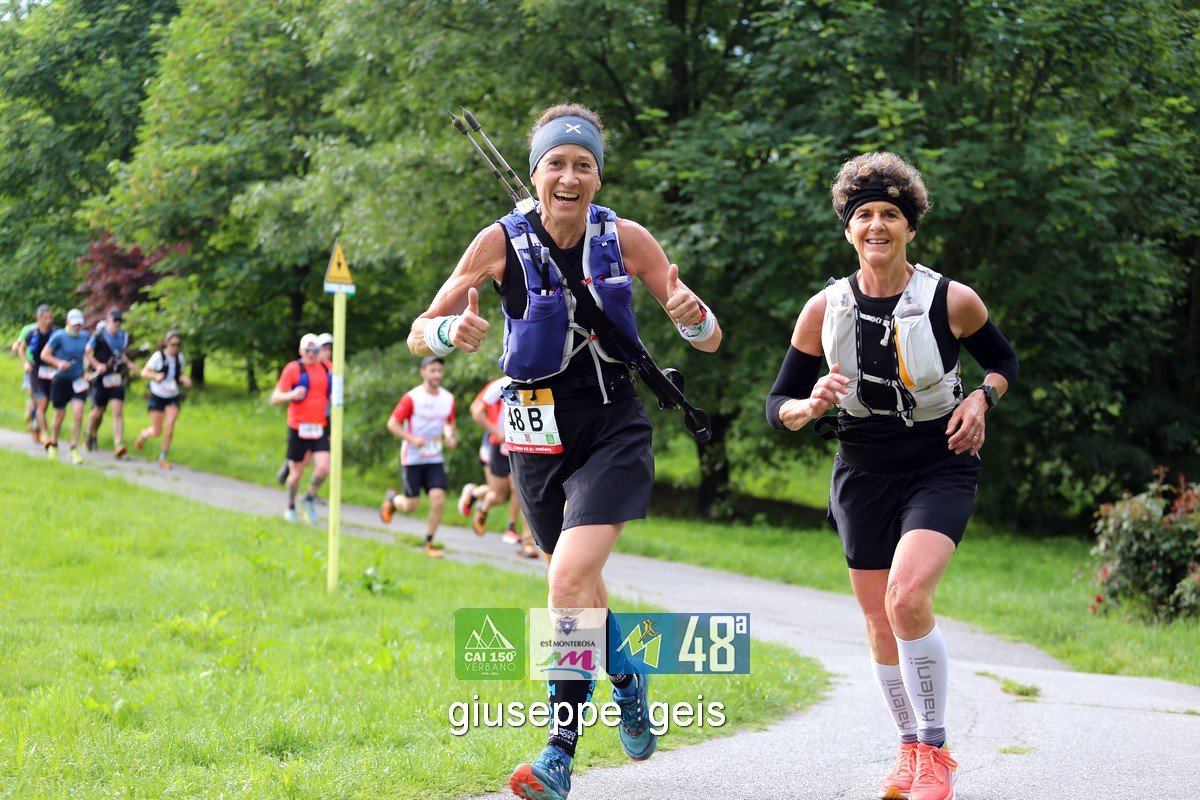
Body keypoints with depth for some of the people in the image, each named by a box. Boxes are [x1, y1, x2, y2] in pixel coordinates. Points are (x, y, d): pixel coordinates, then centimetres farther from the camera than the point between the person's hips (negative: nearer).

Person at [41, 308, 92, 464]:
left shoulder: (85, 337, 5)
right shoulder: (58, 336, -8)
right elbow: (44, 354, -6)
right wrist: (58, 363, -21)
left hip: (78, 381, 2)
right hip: (61, 380, -2)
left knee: (78, 414, -12)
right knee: (60, 415, 7)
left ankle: (74, 450, -5)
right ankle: (53, 445, 31)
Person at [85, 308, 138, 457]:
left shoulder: (123, 337, 8)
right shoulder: (99, 335, -8)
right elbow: (87, 353, -4)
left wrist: (129, 364, 6)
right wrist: (97, 365, -17)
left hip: (117, 378, 3)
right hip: (100, 378, -3)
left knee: (118, 411, -10)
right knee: (98, 412, 5)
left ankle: (119, 446, -14)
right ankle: (90, 436, 36)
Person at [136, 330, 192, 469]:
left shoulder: (179, 357, 1)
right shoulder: (158, 356, -12)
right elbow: (144, 372, -13)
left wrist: (185, 379, -6)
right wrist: (156, 376, -33)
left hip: (173, 397, 3)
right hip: (157, 396, -3)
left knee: (170, 426, -15)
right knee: (157, 431, -1)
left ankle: (163, 459, -3)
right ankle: (144, 434, 37)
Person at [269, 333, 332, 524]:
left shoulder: (326, 369, 9)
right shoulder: (293, 369, -6)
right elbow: (275, 398, -7)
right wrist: (292, 395, -25)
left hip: (320, 428, 3)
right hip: (298, 428, -3)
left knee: (323, 467, -13)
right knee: (296, 472, 4)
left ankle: (310, 498, 14)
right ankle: (290, 507, 28)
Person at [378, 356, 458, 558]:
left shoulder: (448, 399, 3)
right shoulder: (412, 397, -12)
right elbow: (392, 424, -9)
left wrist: (451, 437, -3)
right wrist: (412, 438, -23)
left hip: (435, 459, 4)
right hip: (413, 458, -4)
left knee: (438, 500, -11)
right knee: (411, 506, 0)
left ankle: (429, 543, 3)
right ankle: (392, 499, 35)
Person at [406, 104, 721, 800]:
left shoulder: (625, 239, -7)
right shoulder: (503, 242, -7)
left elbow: (710, 339, -2)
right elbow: (421, 333, -4)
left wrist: (692, 315, -26)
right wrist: (453, 330, -28)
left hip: (615, 432, -2)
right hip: (539, 435, 2)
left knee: (570, 579, -21)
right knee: (581, 586, 18)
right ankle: (627, 677, 50)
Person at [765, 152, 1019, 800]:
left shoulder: (953, 301, -10)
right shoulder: (824, 310, -5)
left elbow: (1004, 360, 9)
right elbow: (777, 405, 0)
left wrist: (981, 398, -11)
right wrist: (810, 407, -22)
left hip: (940, 471, -3)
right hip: (863, 475, 3)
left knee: (907, 596, -25)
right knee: (880, 623, 8)